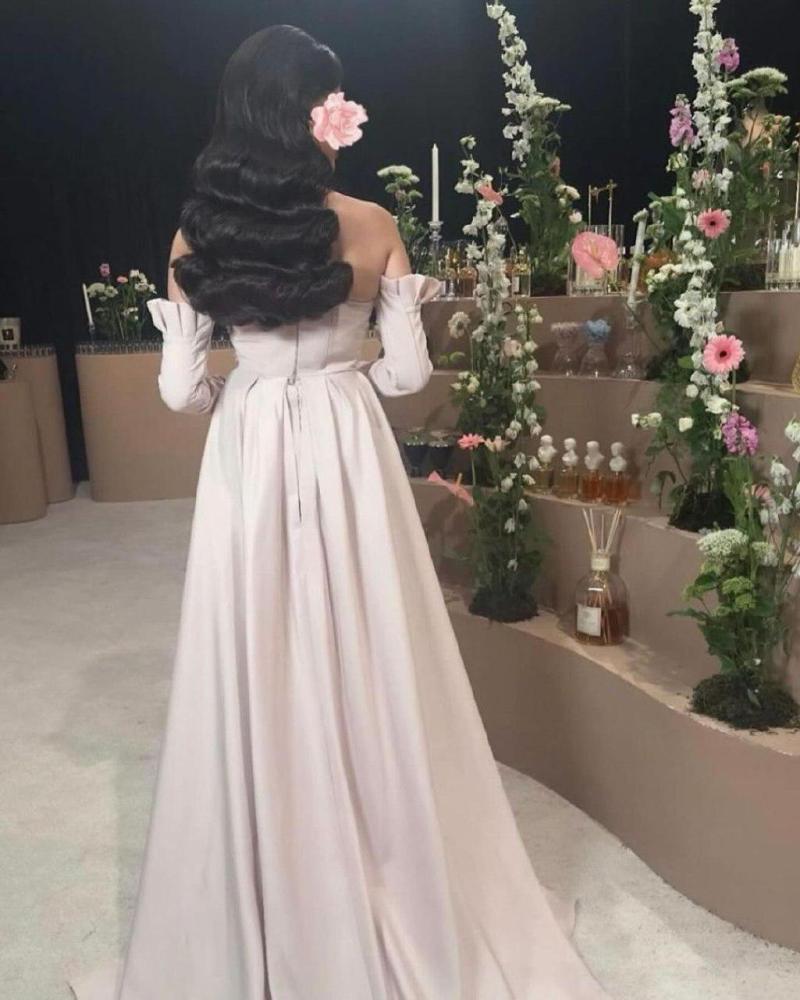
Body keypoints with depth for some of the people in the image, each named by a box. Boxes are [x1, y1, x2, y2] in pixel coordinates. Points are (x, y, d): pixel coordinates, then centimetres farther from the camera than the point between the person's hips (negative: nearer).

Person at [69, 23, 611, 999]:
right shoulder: (370, 227, -4)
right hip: (344, 455, -1)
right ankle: (389, 915, 31)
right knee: (360, 670, 12)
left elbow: (181, 387, -1)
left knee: (257, 681, 11)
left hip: (245, 461, 1)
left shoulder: (197, 234, -1)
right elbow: (407, 371, -1)